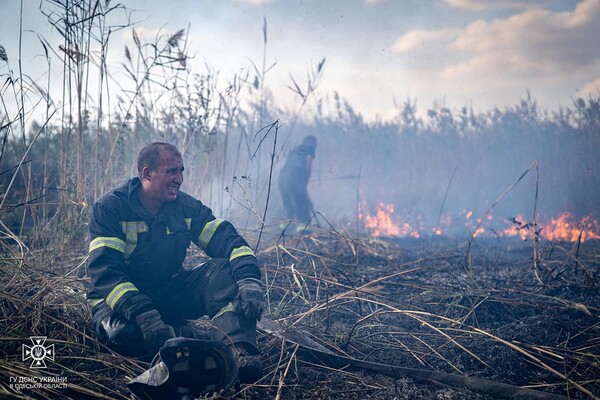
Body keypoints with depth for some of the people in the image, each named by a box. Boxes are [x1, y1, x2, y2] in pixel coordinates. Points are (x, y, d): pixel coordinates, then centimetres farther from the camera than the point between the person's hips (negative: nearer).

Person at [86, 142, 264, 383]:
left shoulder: (186, 207, 1)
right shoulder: (109, 209, -12)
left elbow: (228, 240, -8)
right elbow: (104, 271, -22)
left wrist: (249, 279, -30)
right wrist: (142, 313, -37)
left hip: (171, 295, 4)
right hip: (120, 298, -4)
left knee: (227, 270, -22)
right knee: (122, 333, -39)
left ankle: (241, 352, -39)